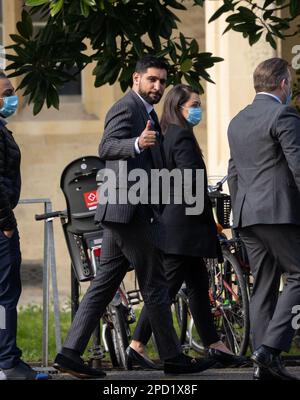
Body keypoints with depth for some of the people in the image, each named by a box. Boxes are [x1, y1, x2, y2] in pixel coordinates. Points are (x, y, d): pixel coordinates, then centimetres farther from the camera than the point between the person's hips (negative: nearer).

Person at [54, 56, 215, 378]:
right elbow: (107, 147, -28)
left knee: (104, 285, 7)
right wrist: (138, 144, -44)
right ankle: (172, 357, 2)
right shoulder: (127, 108, -11)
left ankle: (70, 353, 4)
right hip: (129, 210, -10)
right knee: (154, 285, -4)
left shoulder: (145, 111, 21)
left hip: (124, 212, 10)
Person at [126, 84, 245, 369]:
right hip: (184, 223, -10)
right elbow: (192, 183, -21)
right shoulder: (183, 137, -15)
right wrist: (208, 214, -10)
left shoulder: (168, 136, 14)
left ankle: (214, 345, 17)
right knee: (166, 286, -8)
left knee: (198, 283, 13)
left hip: (172, 220, 10)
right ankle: (137, 345, -6)